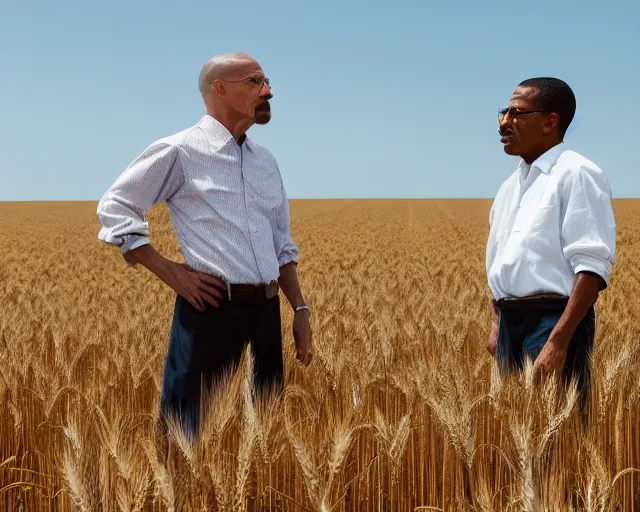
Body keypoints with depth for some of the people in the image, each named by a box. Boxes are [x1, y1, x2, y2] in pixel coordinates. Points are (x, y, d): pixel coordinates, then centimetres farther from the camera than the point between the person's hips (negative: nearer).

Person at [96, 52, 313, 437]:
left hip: (267, 311, 6)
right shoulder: (179, 151, -4)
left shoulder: (266, 161, 16)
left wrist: (301, 310, 13)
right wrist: (170, 272, -9)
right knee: (190, 430, -2)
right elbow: (115, 208, -3)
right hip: (212, 309, -6)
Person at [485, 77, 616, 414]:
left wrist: (558, 341, -24)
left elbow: (592, 268, -18)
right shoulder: (511, 185, 16)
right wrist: (497, 323, 17)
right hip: (511, 321, 8)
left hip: (555, 320, -8)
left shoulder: (576, 174, -11)